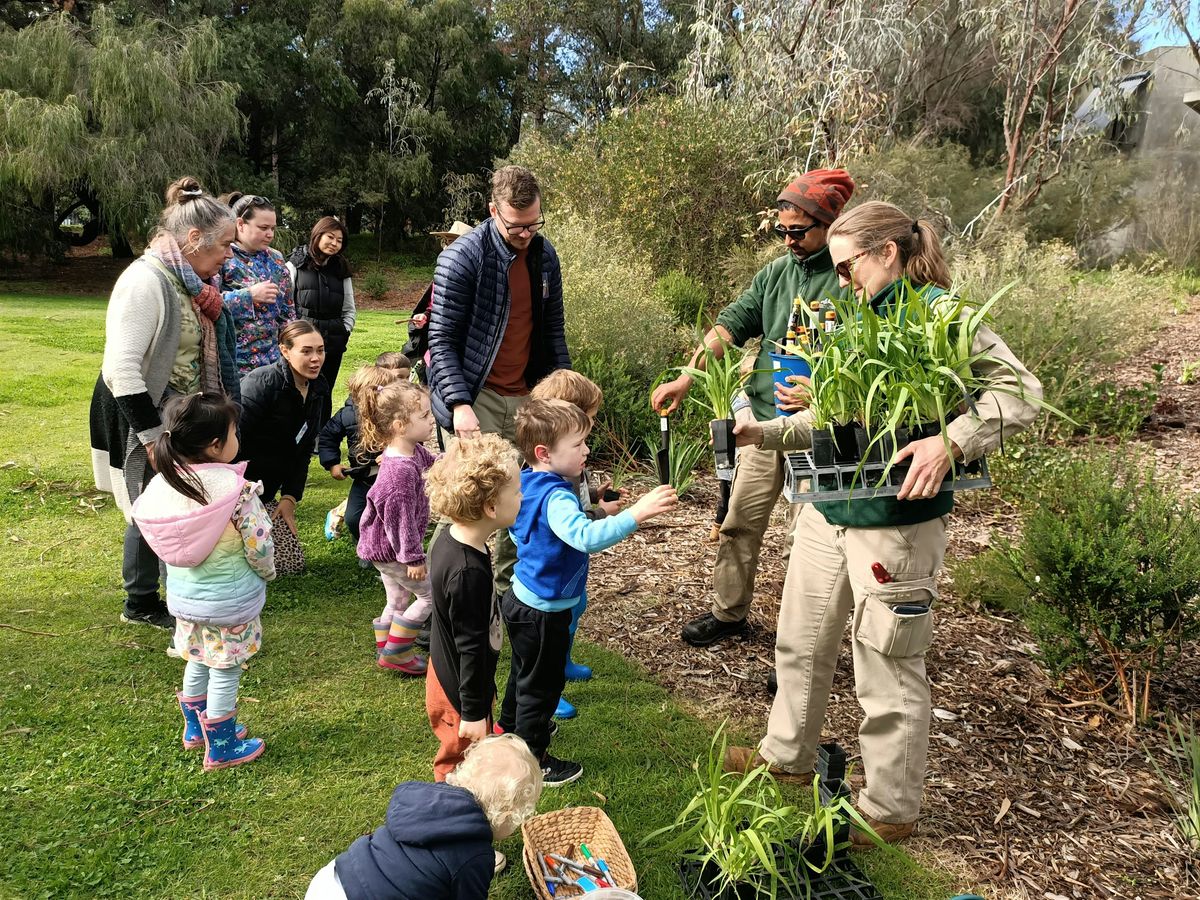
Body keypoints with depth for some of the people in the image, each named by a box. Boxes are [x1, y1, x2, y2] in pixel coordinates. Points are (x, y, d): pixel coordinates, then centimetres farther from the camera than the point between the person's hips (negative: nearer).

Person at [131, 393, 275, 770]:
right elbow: (259, 545, -19)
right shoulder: (235, 489, -26)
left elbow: (148, 530, 4)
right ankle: (221, 749, 25)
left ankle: (196, 729, 44)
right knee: (225, 673, 11)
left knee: (198, 664, 26)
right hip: (228, 601, -6)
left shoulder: (162, 485, -8)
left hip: (184, 594, 6)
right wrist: (267, 572, 3)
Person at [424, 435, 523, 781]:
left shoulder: (449, 540, -4)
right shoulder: (469, 573, -34)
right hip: (460, 690, -9)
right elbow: (471, 647, -27)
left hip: (445, 671, 9)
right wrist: (473, 712, -18)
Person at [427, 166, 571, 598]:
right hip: (479, 399, -5)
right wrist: (460, 403, -20)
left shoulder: (545, 255, 7)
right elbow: (442, 340, -10)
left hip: (527, 397, 6)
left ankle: (508, 587, 23)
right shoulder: (461, 258, -11)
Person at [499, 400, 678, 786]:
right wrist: (636, 513, -55)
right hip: (543, 611, -10)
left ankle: (510, 730, 52)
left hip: (521, 599, 10)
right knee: (542, 683, 9)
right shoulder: (556, 497, -31)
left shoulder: (527, 484, -1)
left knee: (524, 671, 30)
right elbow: (586, 537, -49)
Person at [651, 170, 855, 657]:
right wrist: (687, 376, -8)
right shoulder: (776, 272, 8)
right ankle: (728, 612, 32)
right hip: (762, 420, 6)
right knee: (740, 523, 14)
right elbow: (732, 323, 3)